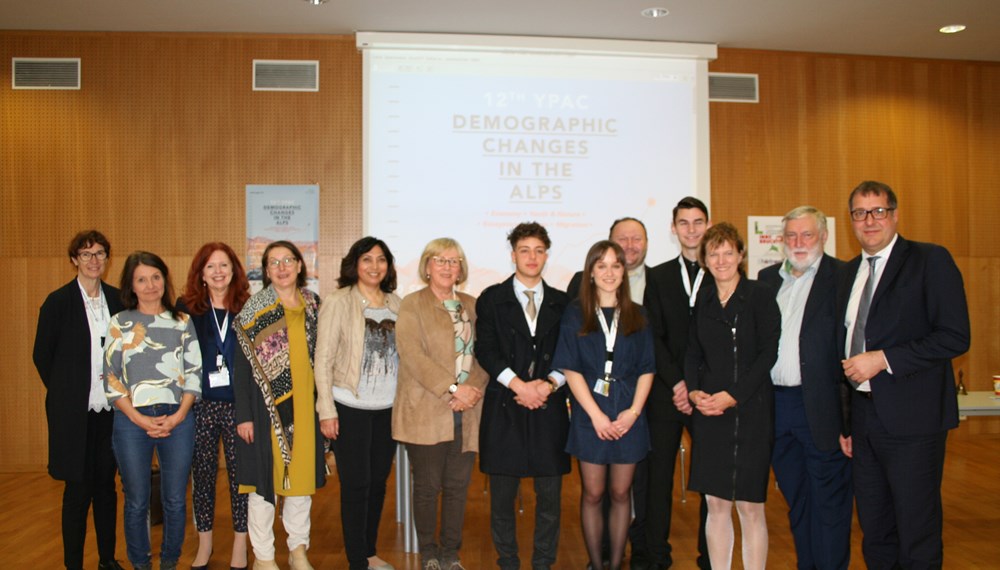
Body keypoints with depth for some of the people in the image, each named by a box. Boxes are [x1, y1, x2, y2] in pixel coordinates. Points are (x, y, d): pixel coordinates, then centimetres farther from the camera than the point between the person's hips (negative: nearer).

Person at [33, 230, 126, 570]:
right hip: (74, 411, -3)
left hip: (111, 408, 3)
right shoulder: (58, 302, -4)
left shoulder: (118, 299, 6)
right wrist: (64, 393, 1)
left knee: (106, 484, 12)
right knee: (78, 489, 3)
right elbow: (41, 355, 1)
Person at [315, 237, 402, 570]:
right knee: (356, 485, 3)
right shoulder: (338, 302, -7)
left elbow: (402, 354, 10)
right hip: (351, 408, -4)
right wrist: (326, 410, -11)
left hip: (388, 408, 4)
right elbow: (323, 359, -8)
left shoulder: (395, 303, 6)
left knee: (378, 481, 14)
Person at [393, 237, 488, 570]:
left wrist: (473, 390, -9)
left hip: (466, 414, 4)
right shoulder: (412, 305, 0)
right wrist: (453, 388, -17)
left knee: (458, 486, 9)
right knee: (427, 487, 5)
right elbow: (413, 355, -12)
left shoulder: (472, 305, 14)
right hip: (426, 414, -4)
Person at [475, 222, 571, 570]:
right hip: (504, 408, -2)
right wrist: (519, 385, -13)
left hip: (549, 407, 2)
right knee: (502, 495, 6)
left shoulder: (561, 303, 12)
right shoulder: (492, 299, 5)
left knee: (550, 495, 6)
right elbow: (486, 350, -3)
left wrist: (548, 384, -9)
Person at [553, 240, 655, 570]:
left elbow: (647, 369, 5)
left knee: (620, 494, 10)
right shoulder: (575, 314, 1)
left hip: (629, 416, 2)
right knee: (592, 495, 7)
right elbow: (570, 369, -4)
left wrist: (633, 411, -9)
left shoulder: (636, 315, 7)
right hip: (589, 417, -1)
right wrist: (596, 414, -11)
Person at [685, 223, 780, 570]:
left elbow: (768, 354, -9)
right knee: (716, 504, 9)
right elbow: (693, 352, 12)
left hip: (750, 411, -4)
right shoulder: (703, 300, 10)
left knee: (750, 506, 2)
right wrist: (694, 391, -5)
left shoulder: (760, 295, -4)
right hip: (708, 413, 4)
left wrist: (732, 396, -15)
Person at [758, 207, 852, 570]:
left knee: (829, 499, 5)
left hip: (821, 406, -5)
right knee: (795, 498, 17)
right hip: (776, 403, 6)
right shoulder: (768, 278, 12)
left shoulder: (842, 277, -5)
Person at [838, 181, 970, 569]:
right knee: (874, 535, 15)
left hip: (912, 419, -6)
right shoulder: (849, 272, 14)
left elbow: (955, 337, -14)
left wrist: (883, 359, -17)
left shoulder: (930, 260, -5)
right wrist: (845, 422, 15)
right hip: (864, 417, 6)